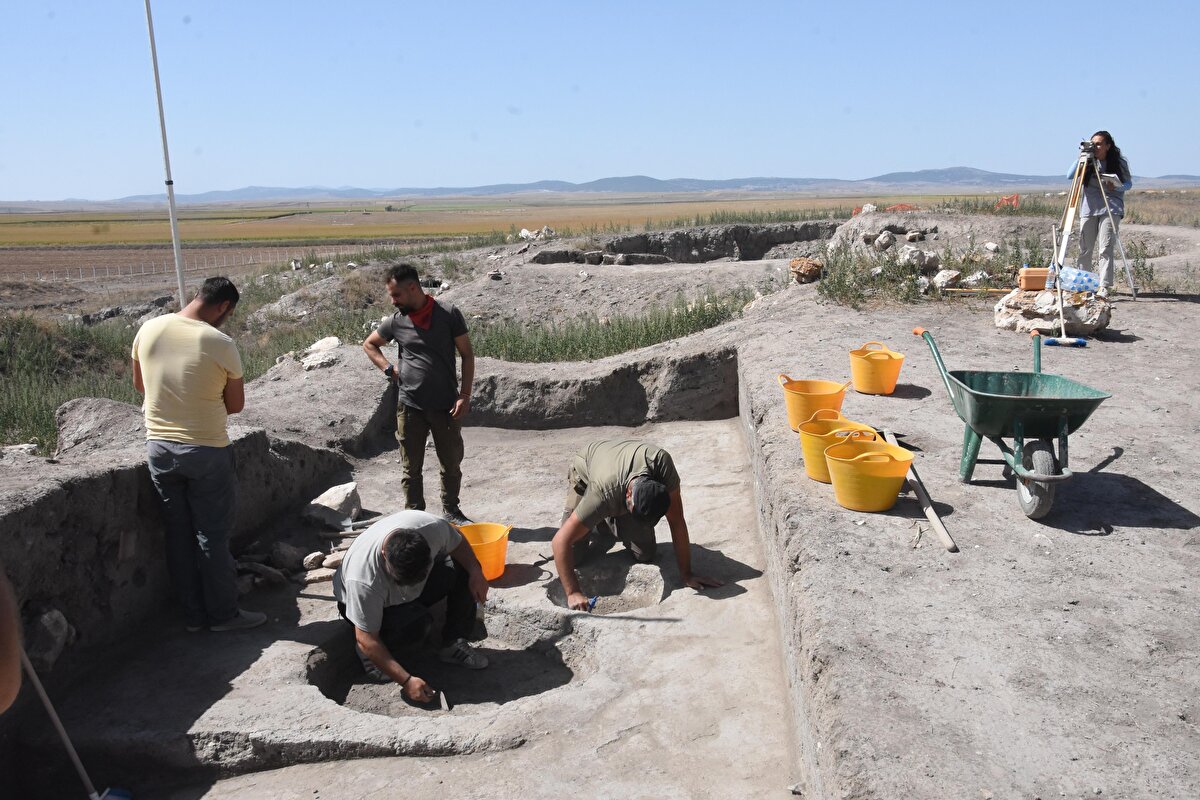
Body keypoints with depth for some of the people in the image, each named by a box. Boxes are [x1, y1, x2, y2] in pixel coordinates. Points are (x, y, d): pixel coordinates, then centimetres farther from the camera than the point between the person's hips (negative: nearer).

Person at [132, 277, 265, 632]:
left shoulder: (149, 330, -2)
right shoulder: (221, 344, -17)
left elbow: (140, 384, 14)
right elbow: (236, 405, -4)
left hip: (159, 447, 5)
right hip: (206, 452, -5)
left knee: (179, 534, 14)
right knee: (213, 537, 7)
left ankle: (193, 614, 25)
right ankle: (223, 613, 18)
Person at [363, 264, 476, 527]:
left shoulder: (448, 314, -7)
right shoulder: (395, 321, 0)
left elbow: (467, 355, -3)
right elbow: (369, 344, 17)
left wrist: (465, 395, -9)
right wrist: (388, 369, 1)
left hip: (446, 406, -1)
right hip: (410, 407, 1)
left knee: (452, 463, 11)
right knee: (411, 467, 8)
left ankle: (451, 510, 30)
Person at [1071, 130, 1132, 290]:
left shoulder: (1119, 163, 2)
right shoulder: (1088, 162, 6)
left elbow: (1129, 183, 7)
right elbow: (1070, 176, -4)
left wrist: (1116, 187, -14)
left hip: (1110, 209, -2)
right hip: (1088, 209, 2)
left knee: (1106, 249, -10)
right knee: (1085, 249, 4)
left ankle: (1105, 285, -8)